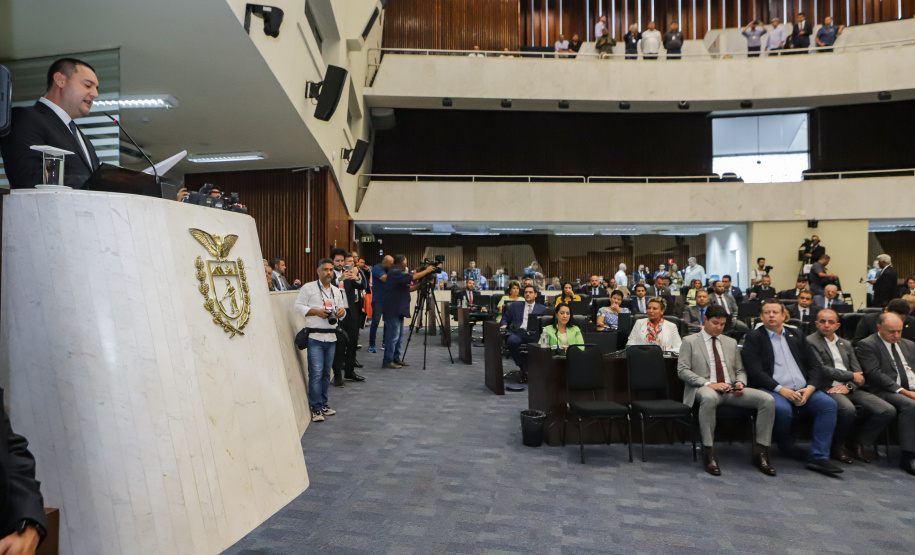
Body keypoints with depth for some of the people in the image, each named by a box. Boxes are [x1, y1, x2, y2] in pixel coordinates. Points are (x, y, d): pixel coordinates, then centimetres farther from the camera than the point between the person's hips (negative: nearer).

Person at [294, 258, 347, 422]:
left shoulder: (336, 291, 17)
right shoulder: (308, 288, 0)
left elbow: (342, 309, 23)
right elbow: (298, 307, -4)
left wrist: (341, 312, 0)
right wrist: (316, 312, -15)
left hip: (331, 337, 5)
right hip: (315, 337, -5)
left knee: (326, 372, 11)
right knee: (316, 373, -8)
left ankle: (323, 403, 23)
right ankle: (316, 408, -2)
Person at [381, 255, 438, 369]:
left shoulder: (397, 273, 18)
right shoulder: (394, 273, -14)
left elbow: (408, 288, 18)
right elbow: (413, 277, -21)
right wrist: (426, 270, -9)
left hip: (398, 310, 11)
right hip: (393, 310, -11)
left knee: (399, 336, 14)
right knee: (393, 336, -8)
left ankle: (397, 359, 20)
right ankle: (387, 361, -2)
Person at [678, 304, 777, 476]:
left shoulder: (731, 342, 23)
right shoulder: (690, 341, 7)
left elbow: (740, 370, 23)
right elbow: (682, 370, -4)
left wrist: (740, 383, -2)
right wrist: (708, 384, -17)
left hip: (731, 390, 5)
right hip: (705, 389, -5)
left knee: (768, 400, -19)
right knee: (709, 397, -42)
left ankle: (760, 453, -11)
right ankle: (708, 454, -31)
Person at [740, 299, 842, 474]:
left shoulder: (796, 335, 19)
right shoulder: (753, 338, 3)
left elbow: (815, 365, 14)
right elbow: (755, 371, -7)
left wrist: (810, 388, -4)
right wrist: (781, 389, -17)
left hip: (803, 390, 5)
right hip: (773, 390, -5)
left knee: (828, 404, -20)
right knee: (782, 409, -34)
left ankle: (818, 456, -16)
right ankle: (786, 446, -3)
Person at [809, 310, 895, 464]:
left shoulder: (846, 344, 22)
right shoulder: (809, 341, 1)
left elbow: (858, 373, 15)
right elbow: (821, 369, -10)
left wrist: (848, 386, -7)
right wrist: (851, 376, -2)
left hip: (849, 388, 7)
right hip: (827, 388, -7)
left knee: (888, 410, -12)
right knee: (848, 409, -35)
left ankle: (861, 443, 7)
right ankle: (838, 445, -7)